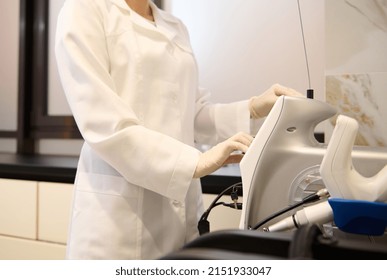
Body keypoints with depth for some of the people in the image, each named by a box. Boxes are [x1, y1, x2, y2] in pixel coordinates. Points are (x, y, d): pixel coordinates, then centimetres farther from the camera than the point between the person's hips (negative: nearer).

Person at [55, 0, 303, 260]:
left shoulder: (176, 27, 16)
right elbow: (100, 122, -16)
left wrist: (254, 108, 2)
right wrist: (195, 162, -21)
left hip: (181, 205, 6)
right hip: (122, 207, -6)